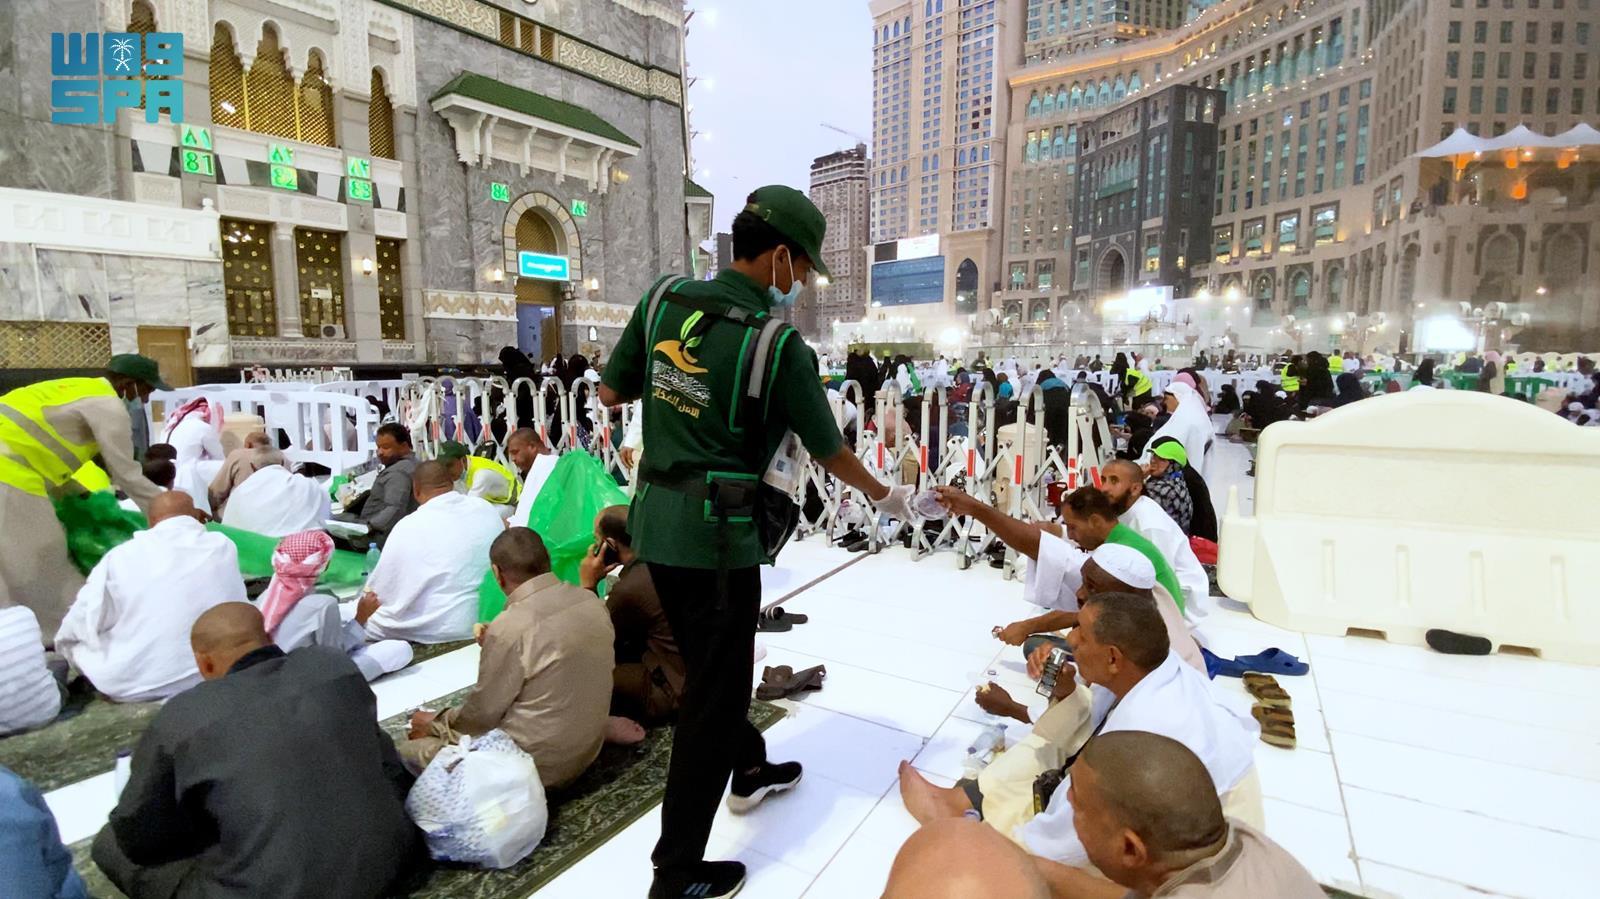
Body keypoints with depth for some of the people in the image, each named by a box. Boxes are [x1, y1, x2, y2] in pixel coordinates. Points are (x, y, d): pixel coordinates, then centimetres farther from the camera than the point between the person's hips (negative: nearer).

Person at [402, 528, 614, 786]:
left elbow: (482, 713, -11)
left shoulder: (511, 627, -24)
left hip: (540, 765, -7)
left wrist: (434, 722, 8)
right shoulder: (591, 601, -4)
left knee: (407, 753, 7)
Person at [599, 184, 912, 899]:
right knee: (714, 692, 7)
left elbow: (610, 393, 8)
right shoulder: (779, 345, -16)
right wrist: (885, 496, 13)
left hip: (655, 520, 7)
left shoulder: (665, 300, 0)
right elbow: (829, 451, -5)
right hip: (716, 534, -7)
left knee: (712, 665, 25)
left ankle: (750, 771, 49)